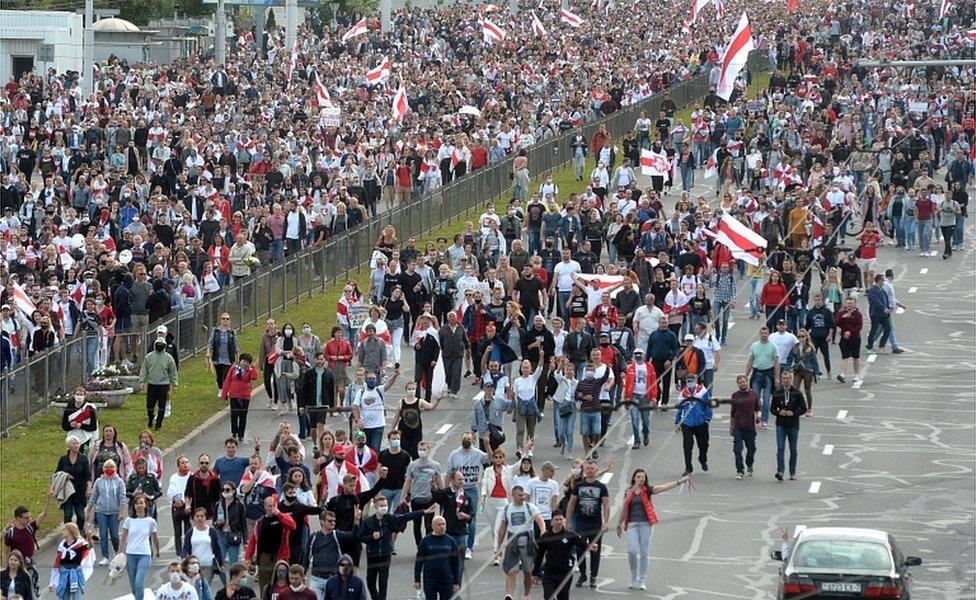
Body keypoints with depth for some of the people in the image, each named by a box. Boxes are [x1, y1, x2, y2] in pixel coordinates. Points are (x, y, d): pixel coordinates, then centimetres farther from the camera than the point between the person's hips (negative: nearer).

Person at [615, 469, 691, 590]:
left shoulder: (648, 490, 3)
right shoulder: (629, 492, 11)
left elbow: (664, 487, -7)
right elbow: (624, 509, 18)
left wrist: (680, 482, -19)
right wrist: (619, 525, 21)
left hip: (646, 524, -2)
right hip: (632, 524, 2)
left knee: (644, 553, -1)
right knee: (632, 551, -8)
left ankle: (642, 581, 5)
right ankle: (634, 577, 10)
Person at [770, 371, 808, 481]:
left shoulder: (797, 393, 0)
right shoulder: (777, 394, 4)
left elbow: (803, 408, 1)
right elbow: (772, 409, 10)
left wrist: (793, 413, -14)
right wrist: (779, 412, -11)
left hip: (793, 425, 0)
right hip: (781, 425, 0)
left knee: (793, 450, 8)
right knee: (780, 448, -13)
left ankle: (792, 472, 17)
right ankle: (780, 471, -19)